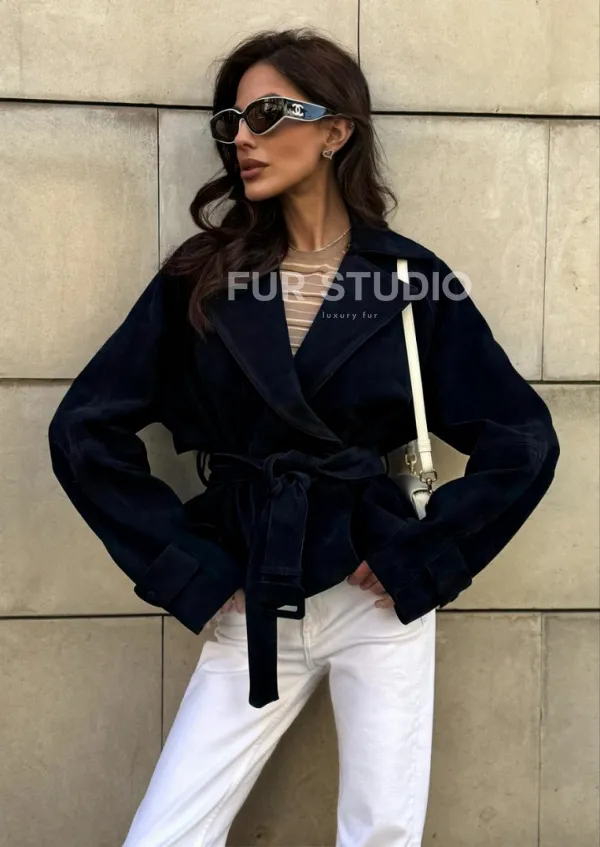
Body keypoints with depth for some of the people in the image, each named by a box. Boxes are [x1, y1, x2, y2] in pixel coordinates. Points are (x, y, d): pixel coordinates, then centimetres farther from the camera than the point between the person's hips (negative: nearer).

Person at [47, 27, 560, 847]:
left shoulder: (411, 277, -4)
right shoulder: (201, 275, -2)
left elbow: (525, 440, -2)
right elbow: (84, 428, -3)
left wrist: (425, 562, -7)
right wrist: (187, 571, -6)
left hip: (381, 596, -1)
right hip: (251, 608, 1)